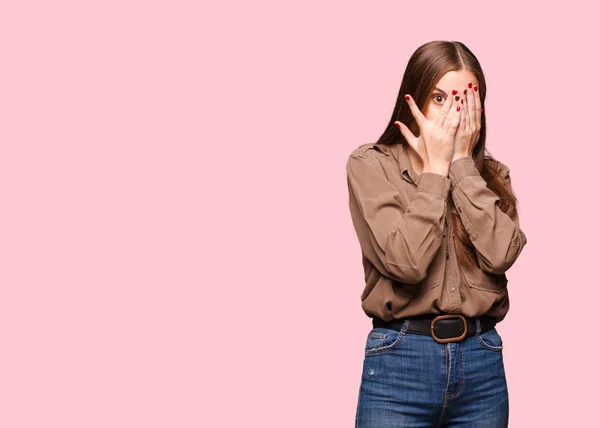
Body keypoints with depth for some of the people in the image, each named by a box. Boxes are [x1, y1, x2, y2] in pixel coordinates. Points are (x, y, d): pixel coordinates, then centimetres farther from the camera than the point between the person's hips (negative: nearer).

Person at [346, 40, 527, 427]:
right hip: (400, 362, -3)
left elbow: (501, 254, -11)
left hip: (482, 363, 3)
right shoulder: (370, 164, -3)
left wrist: (462, 162, -8)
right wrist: (436, 168, -10)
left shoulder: (491, 174, 8)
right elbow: (406, 262, -16)